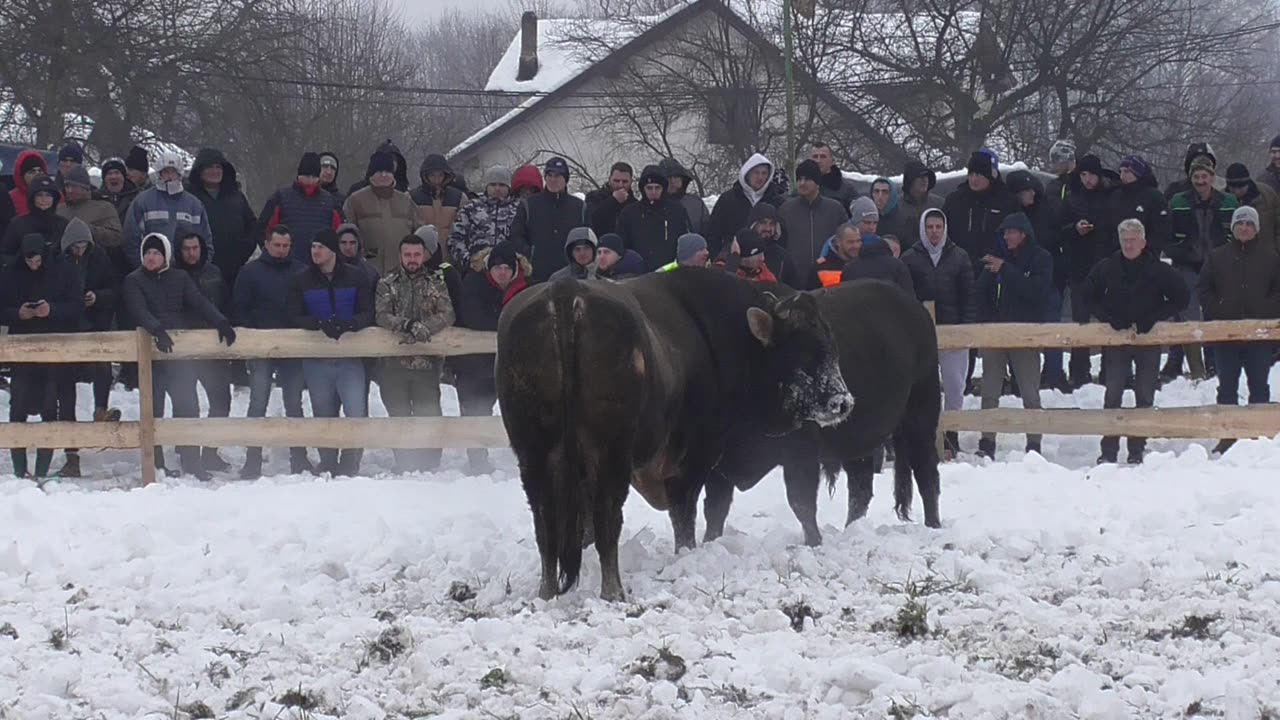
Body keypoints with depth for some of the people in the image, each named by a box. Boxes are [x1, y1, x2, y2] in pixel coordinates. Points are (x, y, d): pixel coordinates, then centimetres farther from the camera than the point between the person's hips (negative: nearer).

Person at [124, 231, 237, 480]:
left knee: (187, 405, -3)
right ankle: (155, 465, 6)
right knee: (153, 408, 1)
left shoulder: (179, 279, 10)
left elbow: (199, 303, -2)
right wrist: (157, 330, -33)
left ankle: (191, 462, 2)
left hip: (181, 350, 2)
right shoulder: (134, 281, 2)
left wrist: (221, 322, -20)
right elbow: (139, 311, -15)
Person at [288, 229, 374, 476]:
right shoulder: (302, 281, 8)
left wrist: (348, 324, -20)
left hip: (351, 358, -1)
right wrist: (321, 323, -18)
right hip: (316, 360, 1)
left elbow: (368, 314, 1)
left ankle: (350, 464, -3)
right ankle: (328, 465, 16)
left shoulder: (355, 278, 5)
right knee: (323, 416, 6)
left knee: (357, 414, -12)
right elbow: (295, 317, 1)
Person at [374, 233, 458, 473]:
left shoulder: (436, 282, 7)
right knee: (399, 415, 4)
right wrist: (406, 324, -21)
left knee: (429, 415, -3)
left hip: (427, 361, -1)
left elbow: (447, 314, -4)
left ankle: (430, 466, 3)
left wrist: (424, 327, -21)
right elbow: (381, 315, -4)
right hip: (394, 361, 1)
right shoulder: (387, 284, 8)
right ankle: (404, 466, 11)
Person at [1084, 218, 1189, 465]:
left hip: (1149, 342, 0)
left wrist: (1154, 318, -10)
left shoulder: (1159, 270, -4)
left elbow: (1181, 298, 0)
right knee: (1112, 395, -4)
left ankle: (1138, 449, 11)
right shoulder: (1106, 269, -1)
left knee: (1144, 396, 3)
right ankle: (1109, 451, -2)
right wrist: (1109, 319, -9)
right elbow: (1089, 298, 6)